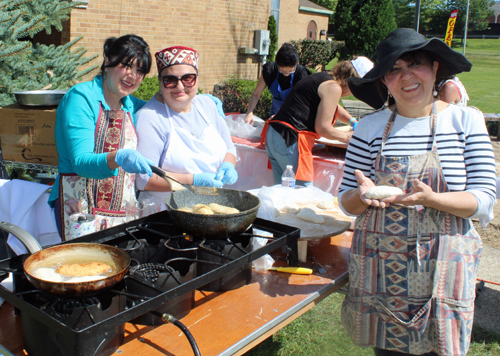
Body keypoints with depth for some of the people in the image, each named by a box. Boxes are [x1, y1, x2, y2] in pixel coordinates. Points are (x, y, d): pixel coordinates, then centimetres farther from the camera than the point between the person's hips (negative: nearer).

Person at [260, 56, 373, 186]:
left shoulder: (322, 78, 20)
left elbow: (332, 107, 42)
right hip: (291, 140, -10)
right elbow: (322, 128, -11)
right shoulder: (333, 87, -9)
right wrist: (347, 136, 3)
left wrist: (353, 121, 36)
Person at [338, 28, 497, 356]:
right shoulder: (370, 128, 1)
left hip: (442, 268, -1)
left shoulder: (466, 121, -1)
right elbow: (347, 203, 3)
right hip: (383, 267, 1)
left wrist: (430, 198, -24)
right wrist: (363, 195, -20)